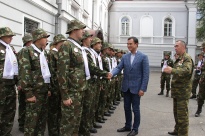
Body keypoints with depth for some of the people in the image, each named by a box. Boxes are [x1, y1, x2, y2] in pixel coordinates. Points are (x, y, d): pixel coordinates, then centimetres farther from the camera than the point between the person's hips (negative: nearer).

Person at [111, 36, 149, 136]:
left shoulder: (143, 57, -8)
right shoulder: (125, 57, 6)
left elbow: (146, 74, -10)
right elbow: (118, 68, -1)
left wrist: (143, 88, -14)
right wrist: (111, 73, -23)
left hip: (136, 87, -5)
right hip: (126, 87, 5)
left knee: (135, 109, 5)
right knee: (127, 108, 14)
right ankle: (127, 126, 30)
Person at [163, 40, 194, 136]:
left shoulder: (187, 58, -14)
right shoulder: (179, 59, 16)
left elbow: (187, 70, -33)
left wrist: (172, 70, -44)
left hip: (183, 91, -9)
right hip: (176, 90, 9)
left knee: (182, 114, -4)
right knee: (176, 112, 18)